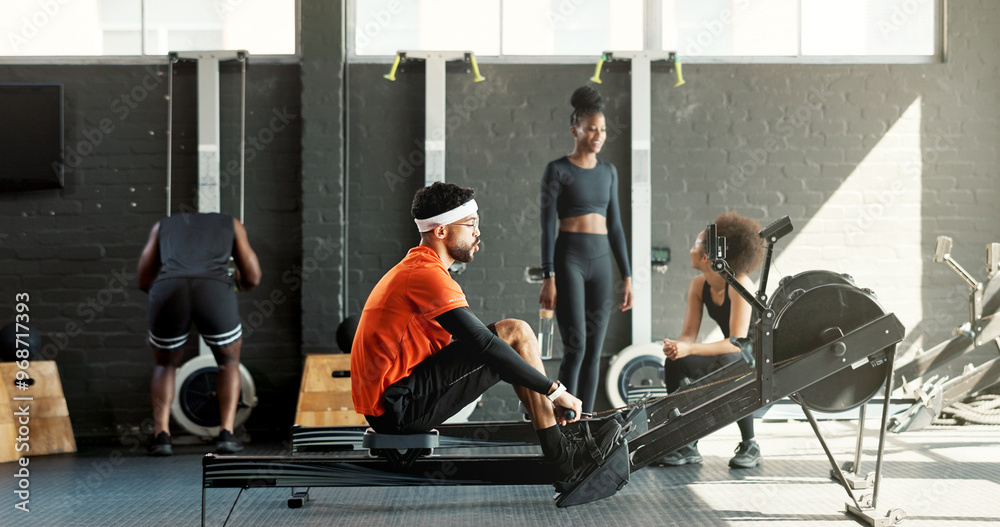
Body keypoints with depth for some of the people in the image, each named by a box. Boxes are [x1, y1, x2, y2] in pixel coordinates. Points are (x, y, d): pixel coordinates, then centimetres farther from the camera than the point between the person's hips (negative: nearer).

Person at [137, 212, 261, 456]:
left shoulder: (163, 226, 38)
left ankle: (161, 435, 10)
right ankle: (226, 434, 12)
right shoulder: (232, 224, 35)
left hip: (168, 293, 1)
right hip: (215, 294, -1)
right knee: (229, 361, 28)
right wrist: (237, 279, 54)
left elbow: (144, 281, 34)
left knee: (165, 365, 29)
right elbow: (252, 278, 30)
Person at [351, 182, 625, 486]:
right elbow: (483, 345, -24)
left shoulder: (411, 270, 20)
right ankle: (561, 458, -8)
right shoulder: (427, 275, -14)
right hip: (400, 407, -11)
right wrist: (554, 390, -18)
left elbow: (470, 344, 23)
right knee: (516, 333, -12)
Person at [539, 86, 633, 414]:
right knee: (575, 349, -12)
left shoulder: (608, 172, 13)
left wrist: (627, 278, 9)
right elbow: (547, 226, -8)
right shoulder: (556, 170, -5)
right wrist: (548, 279, -15)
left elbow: (614, 227, 14)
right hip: (568, 261, -6)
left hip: (600, 263, 6)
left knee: (593, 352, 4)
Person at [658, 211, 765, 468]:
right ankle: (688, 446, -11)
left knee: (728, 363, -38)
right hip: (730, 357, 7)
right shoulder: (699, 285, -1)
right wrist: (676, 346, -29)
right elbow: (689, 334, -5)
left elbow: (738, 341, -30)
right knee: (675, 363, -16)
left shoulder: (740, 285, -24)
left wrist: (689, 349, -39)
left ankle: (750, 446, -22)